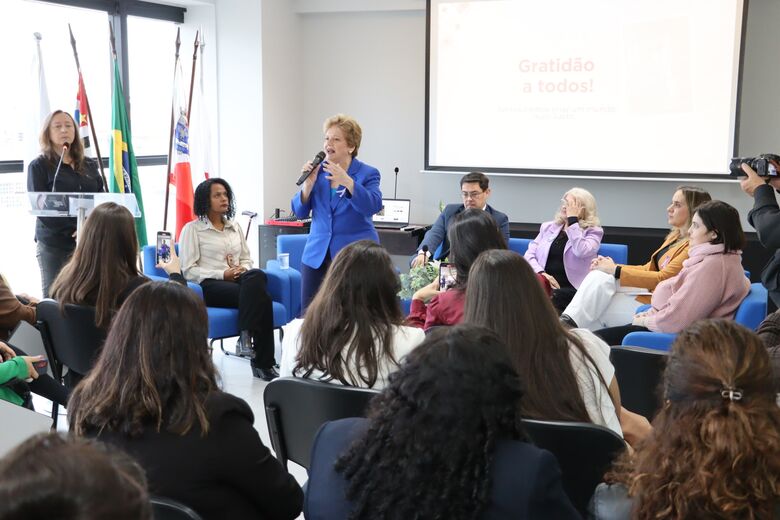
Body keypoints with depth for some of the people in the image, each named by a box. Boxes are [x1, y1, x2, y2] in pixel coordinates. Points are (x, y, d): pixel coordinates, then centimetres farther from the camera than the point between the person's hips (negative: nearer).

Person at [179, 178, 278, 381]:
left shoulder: (235, 226, 23)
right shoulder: (192, 229, 4)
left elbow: (247, 259, 23)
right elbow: (189, 270, -4)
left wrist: (244, 270, -3)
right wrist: (222, 274, -15)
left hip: (239, 280, 5)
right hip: (210, 285, -5)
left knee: (257, 275, -35)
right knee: (260, 298, -33)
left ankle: (247, 337, -31)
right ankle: (263, 362, -27)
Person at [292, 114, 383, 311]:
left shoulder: (368, 174, -3)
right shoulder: (318, 171, 8)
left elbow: (373, 206, -21)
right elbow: (300, 212, 5)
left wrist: (347, 181, -32)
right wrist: (309, 183, -11)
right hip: (317, 254, 4)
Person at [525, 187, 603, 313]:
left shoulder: (593, 232, 8)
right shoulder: (548, 227, 20)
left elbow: (581, 252, -14)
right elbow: (529, 254, 10)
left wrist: (573, 219, -7)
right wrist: (541, 273, -10)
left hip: (571, 289, -3)